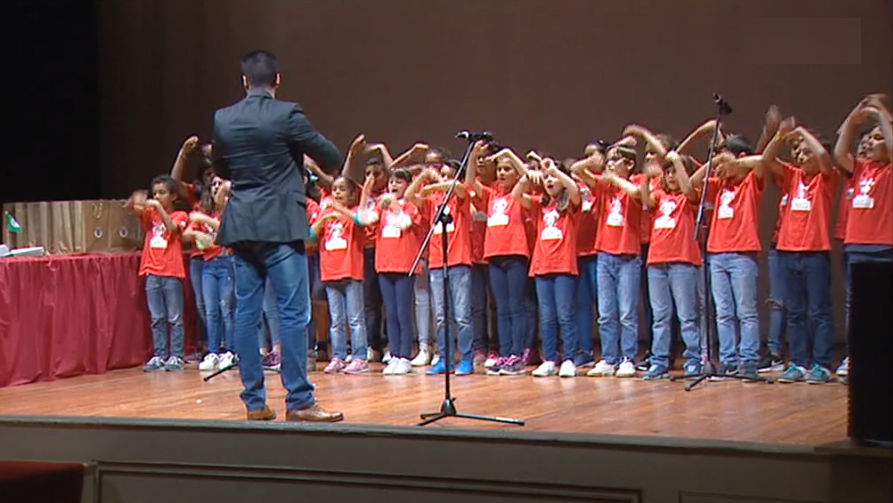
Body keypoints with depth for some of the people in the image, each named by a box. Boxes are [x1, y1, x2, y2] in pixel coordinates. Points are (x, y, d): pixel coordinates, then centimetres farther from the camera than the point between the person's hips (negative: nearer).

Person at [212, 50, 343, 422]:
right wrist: (330, 168, 20)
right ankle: (298, 401, -6)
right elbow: (331, 158, -2)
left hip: (240, 227, 5)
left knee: (246, 312, 7)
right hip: (280, 225, -5)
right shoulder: (287, 115, -9)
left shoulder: (222, 119, 6)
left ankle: (254, 401, 10)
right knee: (294, 313, -4)